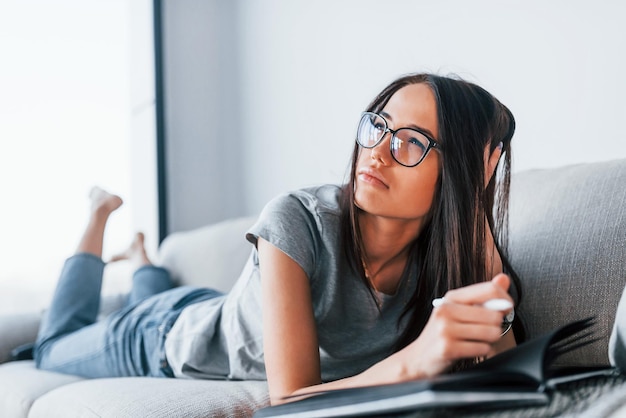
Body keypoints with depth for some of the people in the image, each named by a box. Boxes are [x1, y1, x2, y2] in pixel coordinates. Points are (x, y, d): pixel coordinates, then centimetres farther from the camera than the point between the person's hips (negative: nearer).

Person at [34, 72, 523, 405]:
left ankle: (143, 257, 62)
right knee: (52, 350, 29)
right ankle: (102, 214, 42)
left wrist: (487, 334, -47)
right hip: (168, 336, -3)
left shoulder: (458, 258, -28)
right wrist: (413, 361, -61)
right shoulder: (297, 221, -41)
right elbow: (287, 401, -44)